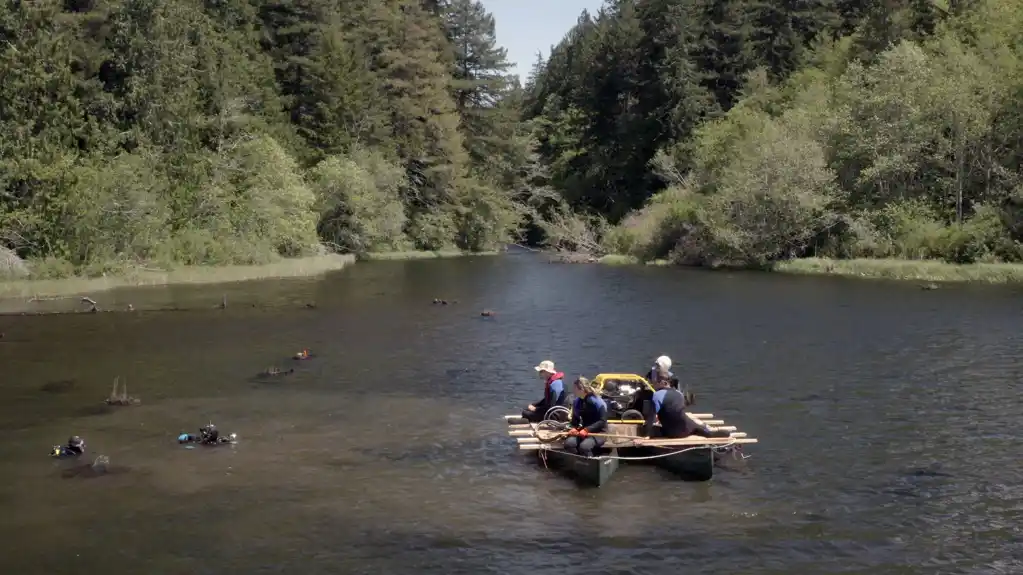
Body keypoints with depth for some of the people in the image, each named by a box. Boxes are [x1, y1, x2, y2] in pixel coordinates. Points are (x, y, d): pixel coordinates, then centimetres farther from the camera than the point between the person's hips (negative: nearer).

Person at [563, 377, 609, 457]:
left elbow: (602, 422, -17)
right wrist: (574, 428, -8)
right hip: (584, 430, 6)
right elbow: (575, 418, 14)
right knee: (569, 443, -25)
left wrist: (587, 430, -27)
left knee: (584, 446, -35)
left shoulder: (598, 402, -15)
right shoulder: (577, 401, 4)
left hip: (598, 432, -6)